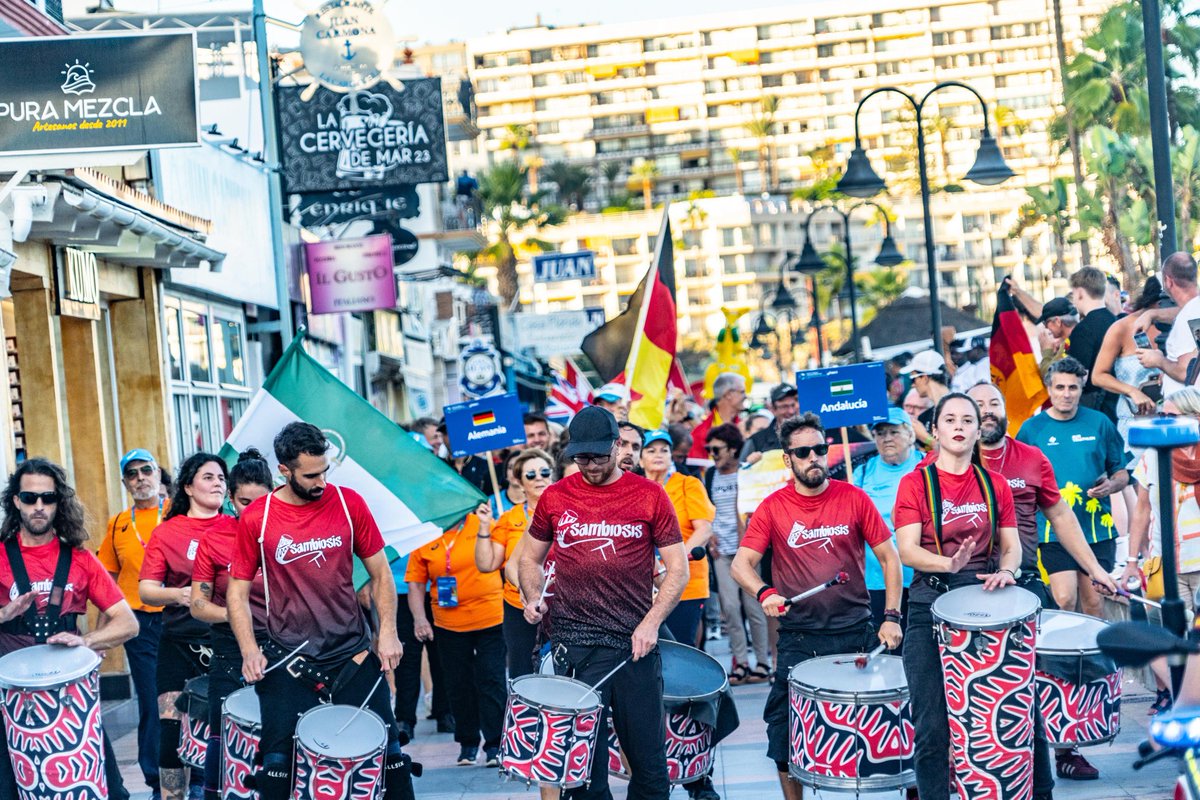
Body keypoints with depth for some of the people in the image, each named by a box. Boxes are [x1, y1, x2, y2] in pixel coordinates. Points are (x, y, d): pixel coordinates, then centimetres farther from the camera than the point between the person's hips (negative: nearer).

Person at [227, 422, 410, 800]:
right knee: (278, 759, -2)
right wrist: (249, 651, -10)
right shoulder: (256, 519, -5)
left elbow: (380, 572, 6)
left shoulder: (348, 503, -3)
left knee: (387, 748, 4)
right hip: (288, 659, -1)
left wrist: (388, 631, -5)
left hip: (352, 652, 1)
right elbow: (238, 591, 2)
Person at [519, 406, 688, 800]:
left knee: (648, 760, 4)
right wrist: (533, 598, -1)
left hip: (635, 643, 0)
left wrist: (651, 622, -9)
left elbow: (677, 568, 3)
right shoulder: (555, 497, 6)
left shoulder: (649, 496, 2)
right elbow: (530, 558, 18)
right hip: (575, 644, 0)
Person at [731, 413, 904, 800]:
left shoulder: (853, 498, 0)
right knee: (784, 733, 1)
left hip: (856, 633, 0)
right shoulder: (772, 507, -1)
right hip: (798, 639, 0)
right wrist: (764, 593, -26)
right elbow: (741, 564, -5)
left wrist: (892, 616, -2)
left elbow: (889, 556, 5)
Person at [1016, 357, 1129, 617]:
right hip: (1054, 530, -2)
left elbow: (1121, 472, 12)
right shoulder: (1032, 429, 1)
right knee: (1064, 600, -13)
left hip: (1097, 528, 2)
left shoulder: (1099, 423, 5)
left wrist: (1112, 485, -8)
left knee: (1093, 604, 6)